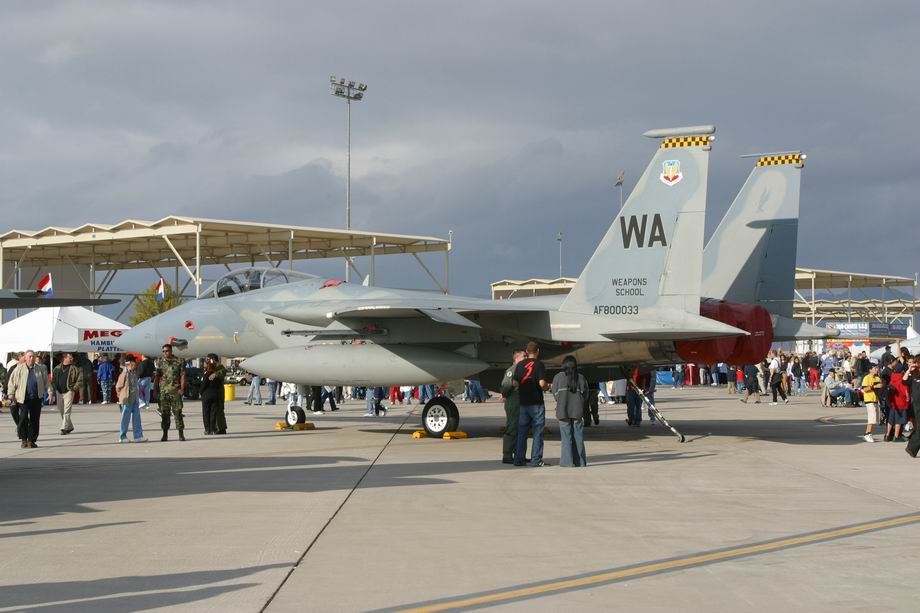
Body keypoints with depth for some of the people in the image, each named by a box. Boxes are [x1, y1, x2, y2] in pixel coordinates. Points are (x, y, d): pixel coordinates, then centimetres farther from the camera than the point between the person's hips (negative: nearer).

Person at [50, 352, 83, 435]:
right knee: (61, 411, 10)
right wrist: (52, 392, 7)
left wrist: (74, 388, -9)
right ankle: (69, 427, 23)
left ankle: (64, 428, -8)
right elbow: (53, 381, 12)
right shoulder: (57, 368, 9)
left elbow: (80, 380, 0)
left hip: (68, 392, -4)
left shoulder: (74, 368, -1)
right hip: (59, 392, 4)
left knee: (66, 411, -10)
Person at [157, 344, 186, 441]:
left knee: (178, 412, -3)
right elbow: (157, 376, 10)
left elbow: (182, 375, 0)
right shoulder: (160, 362, 8)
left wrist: (182, 388, -9)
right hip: (163, 390, 2)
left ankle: (181, 434, -1)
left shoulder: (178, 362, 2)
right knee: (164, 413, 4)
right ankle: (165, 434, 11)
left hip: (175, 391, -2)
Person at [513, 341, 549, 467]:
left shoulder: (520, 365, 6)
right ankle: (536, 460, -2)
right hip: (536, 403, -4)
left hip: (523, 402, 4)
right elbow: (542, 383, -16)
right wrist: (547, 387, 5)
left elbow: (515, 383, 5)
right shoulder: (539, 364, -8)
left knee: (521, 432, 9)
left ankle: (518, 459, 8)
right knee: (537, 432, 1)